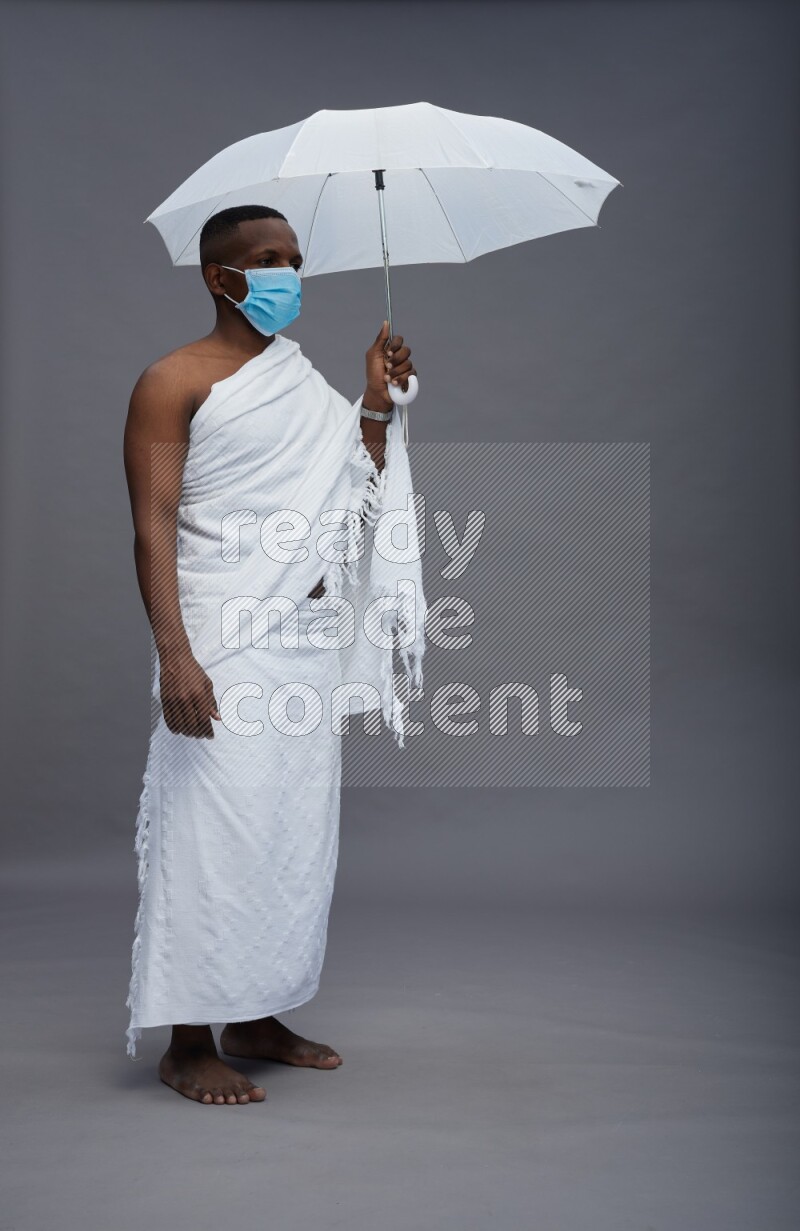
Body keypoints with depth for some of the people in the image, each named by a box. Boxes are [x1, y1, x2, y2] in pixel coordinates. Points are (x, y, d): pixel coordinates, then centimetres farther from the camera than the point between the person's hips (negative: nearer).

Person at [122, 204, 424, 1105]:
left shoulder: (303, 379, 17)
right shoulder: (175, 381, -4)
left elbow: (354, 499, 16)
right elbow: (153, 526, -12)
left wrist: (377, 405, 6)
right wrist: (174, 655, -21)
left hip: (308, 641, 7)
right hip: (224, 645, -7)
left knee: (298, 830, 9)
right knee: (216, 835, -6)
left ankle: (259, 1021, 22)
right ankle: (188, 1046, 6)